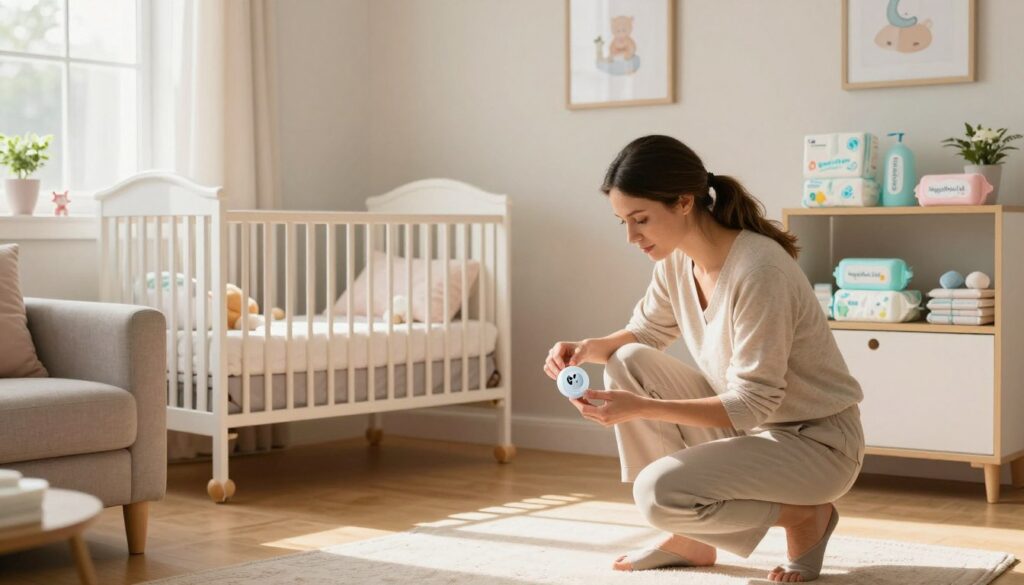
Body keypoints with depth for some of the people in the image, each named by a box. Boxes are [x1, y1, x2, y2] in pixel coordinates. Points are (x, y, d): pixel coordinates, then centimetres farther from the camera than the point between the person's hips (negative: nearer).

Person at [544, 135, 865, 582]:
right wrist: (588, 349, -9)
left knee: (660, 491, -25)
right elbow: (645, 332, 13)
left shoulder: (758, 271, -29)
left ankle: (805, 516, 0)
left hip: (815, 442, -8)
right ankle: (690, 539, 3)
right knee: (630, 362, -7)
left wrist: (642, 407, -34)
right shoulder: (676, 259, -5)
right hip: (744, 425, 8)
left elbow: (751, 405, -28)